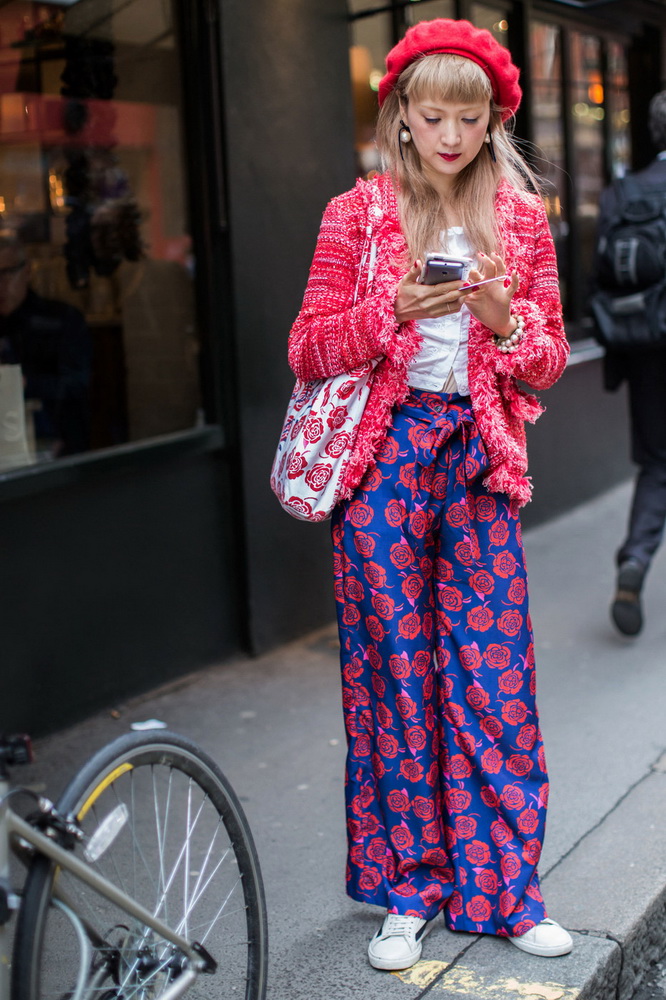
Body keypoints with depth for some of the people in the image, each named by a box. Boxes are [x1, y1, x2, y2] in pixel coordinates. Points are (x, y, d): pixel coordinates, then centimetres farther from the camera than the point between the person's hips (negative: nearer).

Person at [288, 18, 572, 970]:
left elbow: (551, 357, 9)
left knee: (494, 673, 1)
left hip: (479, 460, 2)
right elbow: (308, 348, -1)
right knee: (396, 669, 3)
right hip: (386, 455, -1)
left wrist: (505, 316, -12)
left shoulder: (521, 219, 9)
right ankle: (410, 887, 17)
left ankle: (502, 887, 15)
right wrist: (396, 311, -17)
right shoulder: (357, 216, 3)